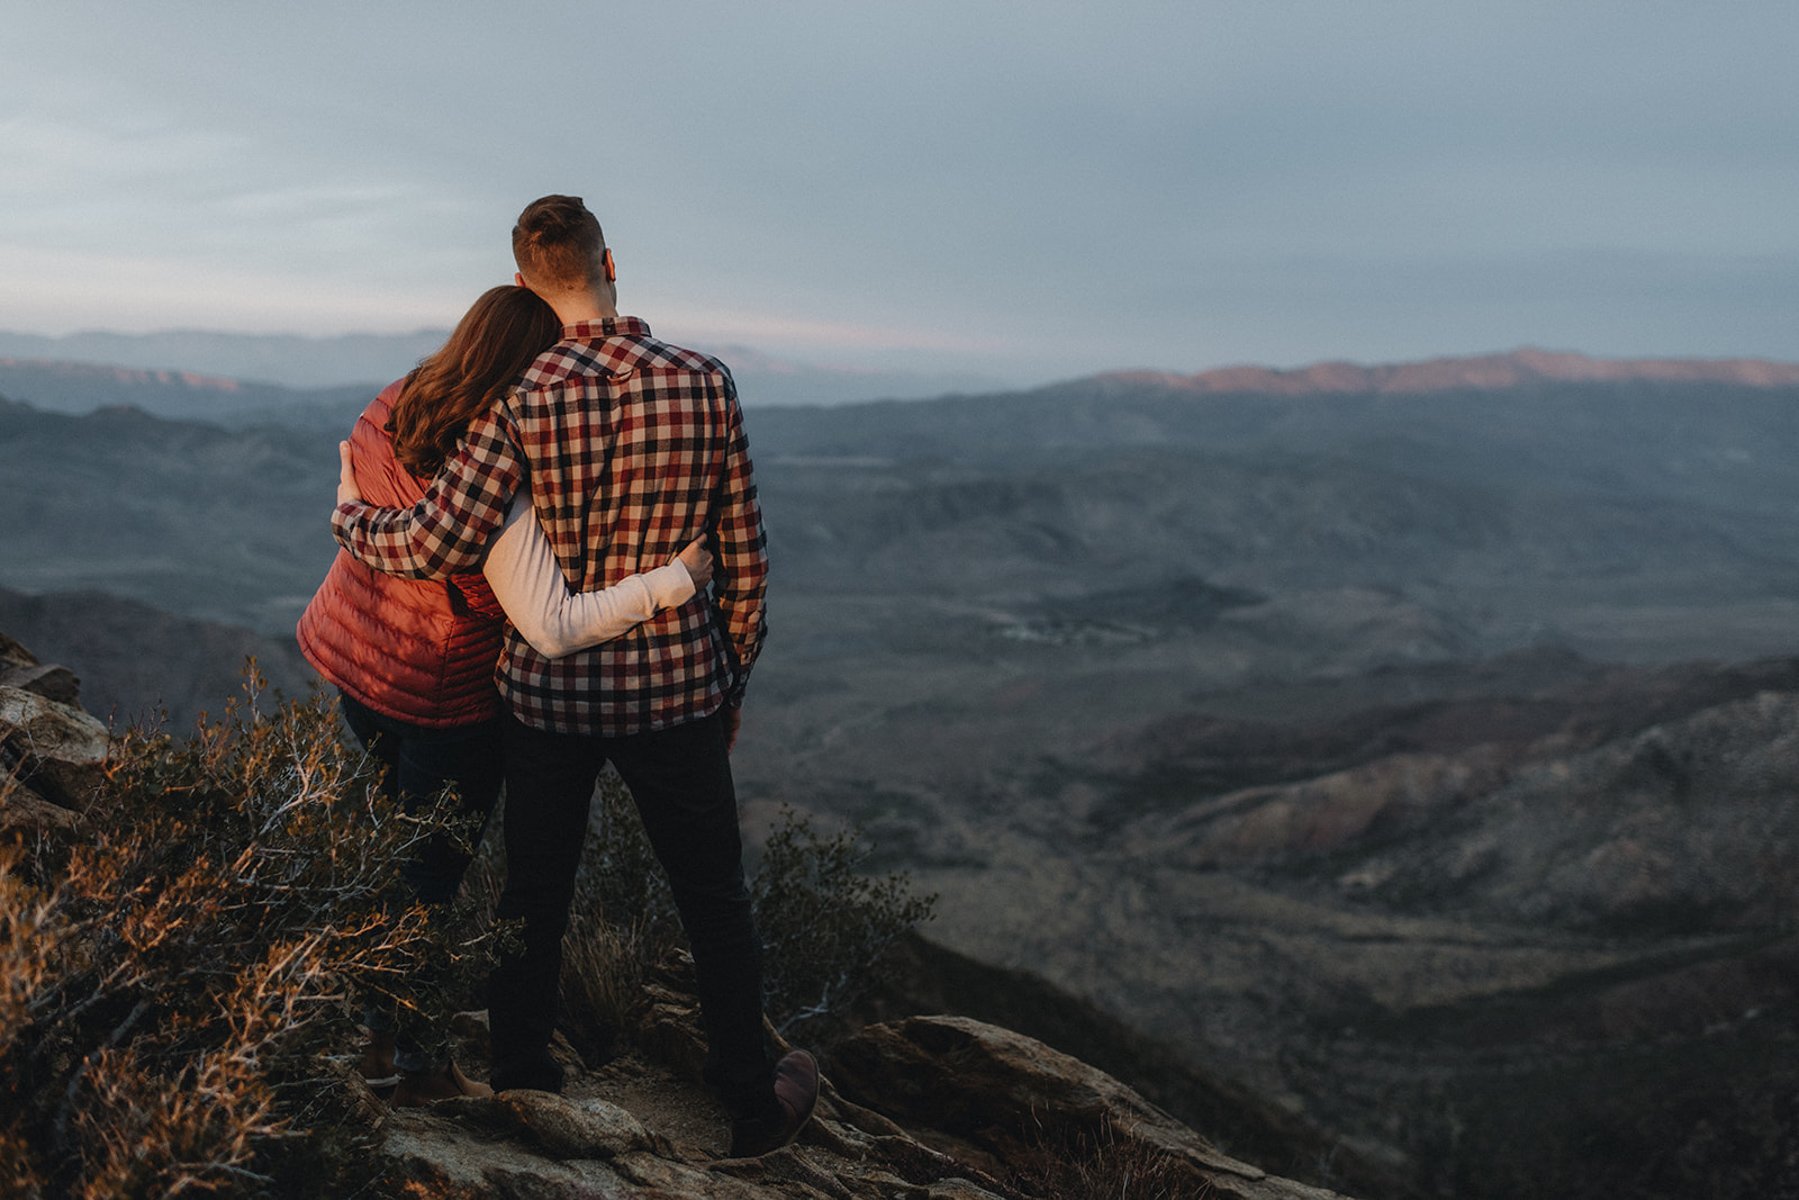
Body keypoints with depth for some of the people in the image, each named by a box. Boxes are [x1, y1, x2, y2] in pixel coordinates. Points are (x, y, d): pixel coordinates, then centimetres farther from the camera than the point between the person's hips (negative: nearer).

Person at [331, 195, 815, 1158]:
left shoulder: (522, 401, -12)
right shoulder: (706, 385, -8)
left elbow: (435, 546, -16)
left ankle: (519, 1082, 40)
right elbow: (744, 559, -3)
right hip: (675, 690, 0)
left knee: (533, 897, 20)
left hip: (547, 690, 0)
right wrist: (732, 682, 10)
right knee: (714, 902, 15)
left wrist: (350, 519, 6)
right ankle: (753, 1103, 30)